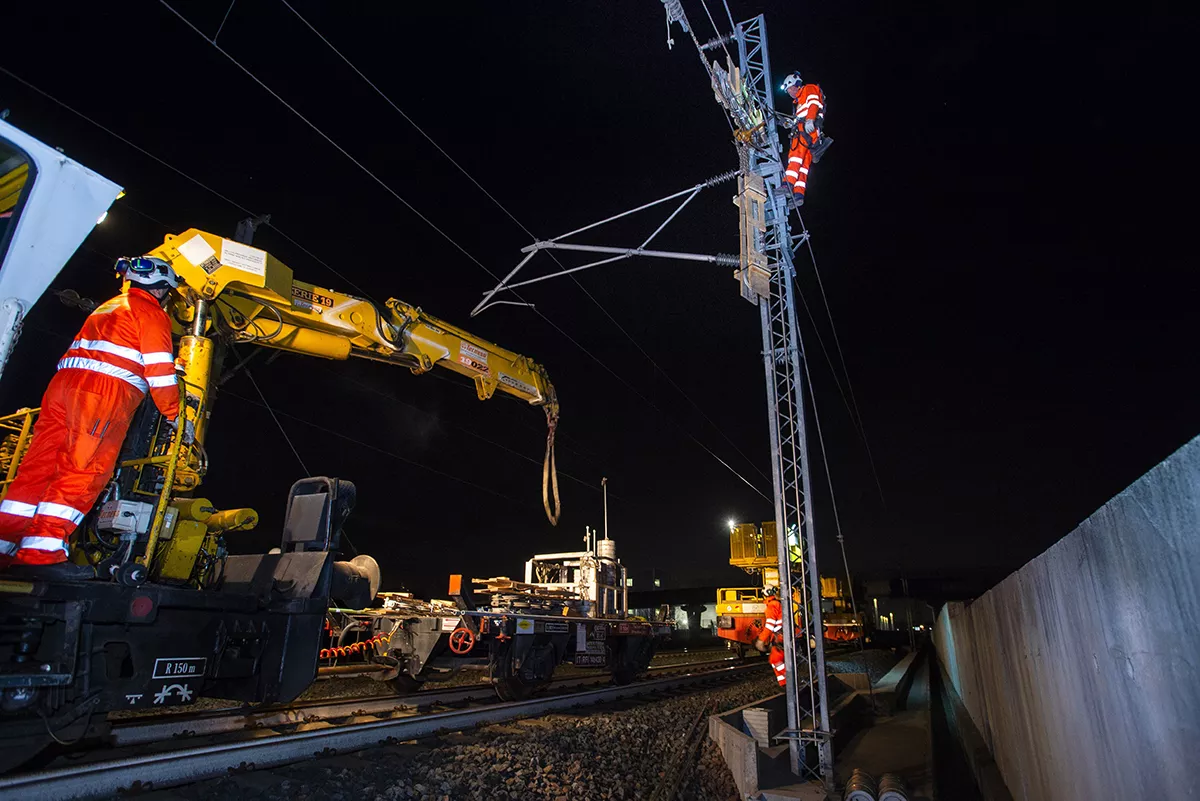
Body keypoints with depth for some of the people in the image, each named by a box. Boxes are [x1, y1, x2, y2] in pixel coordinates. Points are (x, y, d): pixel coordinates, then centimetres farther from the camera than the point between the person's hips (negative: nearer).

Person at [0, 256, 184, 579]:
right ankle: (42, 553, -17)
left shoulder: (108, 307, 30)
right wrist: (175, 414, -1)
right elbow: (159, 367, -5)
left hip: (64, 382, 9)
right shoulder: (150, 312, 3)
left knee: (39, 465, 5)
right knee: (85, 470, -12)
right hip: (106, 393, -9)